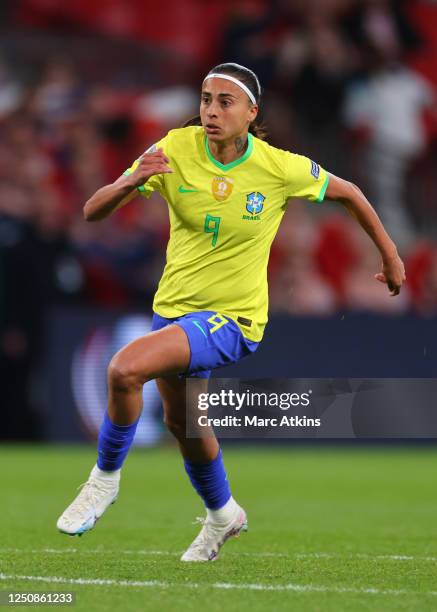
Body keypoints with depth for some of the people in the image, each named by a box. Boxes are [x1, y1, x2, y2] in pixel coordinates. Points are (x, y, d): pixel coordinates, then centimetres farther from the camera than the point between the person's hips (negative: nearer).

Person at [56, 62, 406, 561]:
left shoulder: (281, 169, -16)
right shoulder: (176, 149, -11)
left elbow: (348, 193, 4)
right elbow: (92, 212, -14)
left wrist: (390, 256, 12)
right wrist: (131, 181, -35)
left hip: (232, 319, -5)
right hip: (173, 307, 5)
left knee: (125, 368, -28)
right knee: (181, 421, 23)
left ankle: (105, 478, -5)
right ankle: (222, 514, 51)